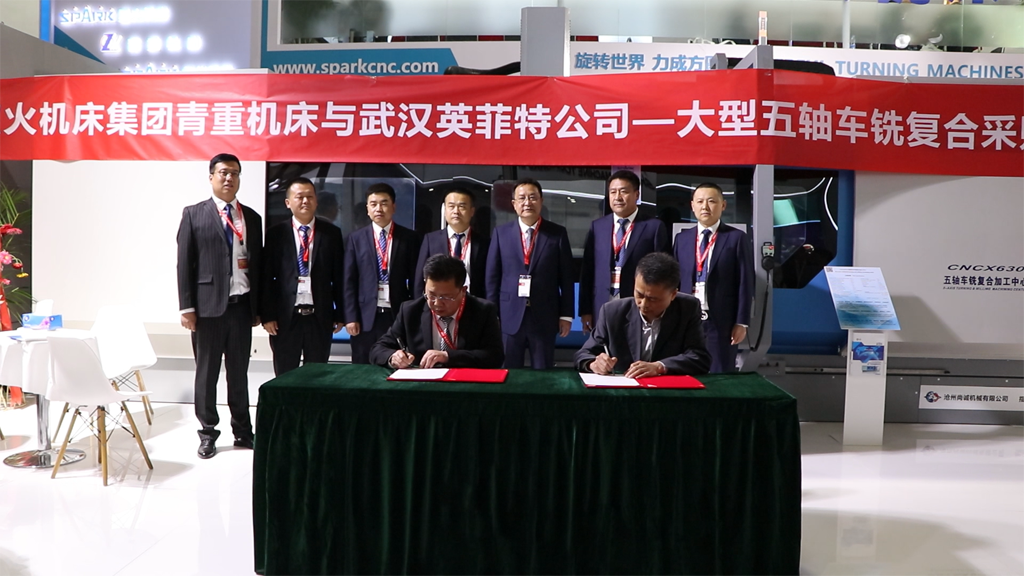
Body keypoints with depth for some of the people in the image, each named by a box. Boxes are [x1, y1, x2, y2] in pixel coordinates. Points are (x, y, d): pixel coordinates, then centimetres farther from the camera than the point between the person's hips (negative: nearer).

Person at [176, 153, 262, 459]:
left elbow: (257, 264, 11)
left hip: (242, 306, 3)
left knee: (239, 372, 11)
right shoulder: (194, 214, 1)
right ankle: (208, 432, 19)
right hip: (208, 305, -3)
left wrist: (258, 307, 8)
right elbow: (184, 263, -2)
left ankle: (242, 431, 22)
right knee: (207, 372, 7)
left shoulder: (252, 218, 10)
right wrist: (186, 307, -8)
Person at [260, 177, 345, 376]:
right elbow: (267, 278, 1)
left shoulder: (332, 233, 4)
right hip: (285, 317, 0)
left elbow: (339, 277, 4)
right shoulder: (275, 234, 3)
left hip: (320, 317, 1)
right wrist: (267, 315, -5)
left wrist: (340, 315, 3)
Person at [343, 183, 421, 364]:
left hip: (399, 315, -1)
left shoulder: (409, 238, 4)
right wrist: (351, 317, -3)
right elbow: (349, 281, 4)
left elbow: (415, 279, 4)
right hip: (365, 316, 1)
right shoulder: (356, 238, 6)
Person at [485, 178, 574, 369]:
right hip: (509, 317, 1)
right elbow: (492, 277, 5)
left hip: (545, 318, -1)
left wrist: (566, 315, 0)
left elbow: (566, 277, 2)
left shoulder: (557, 233, 1)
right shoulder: (501, 233, 4)